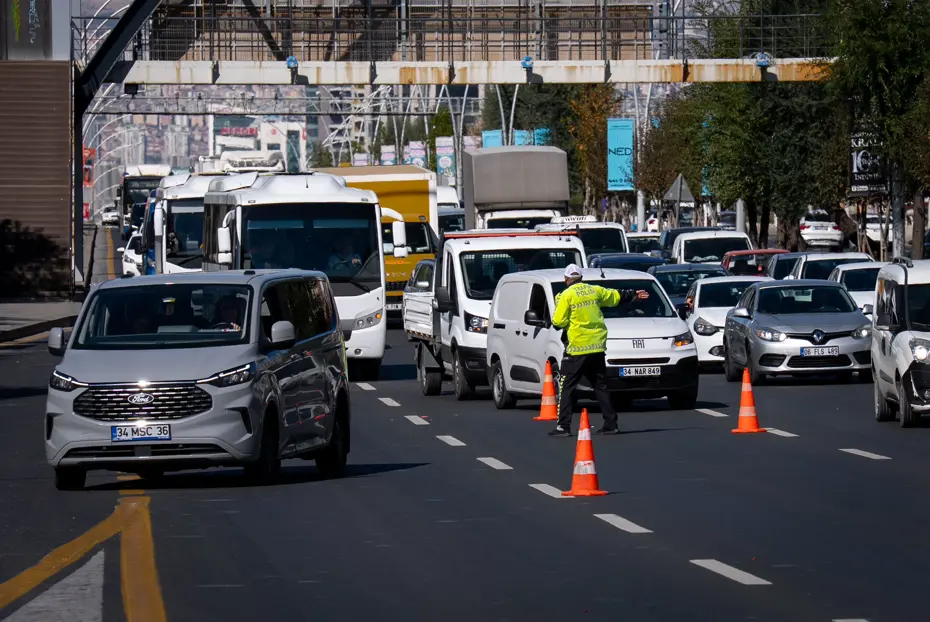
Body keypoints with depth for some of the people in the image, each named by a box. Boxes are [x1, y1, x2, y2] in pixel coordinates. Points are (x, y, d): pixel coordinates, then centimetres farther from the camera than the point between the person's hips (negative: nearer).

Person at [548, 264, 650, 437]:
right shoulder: (595, 291, 9)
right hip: (597, 347, 5)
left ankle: (563, 426, -8)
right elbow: (616, 297, 23)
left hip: (576, 348, -5)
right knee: (600, 386, 13)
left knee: (566, 387, -1)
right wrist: (634, 295, 39)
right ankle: (611, 424, 11)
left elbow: (558, 321, -10)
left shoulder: (567, 295, -8)